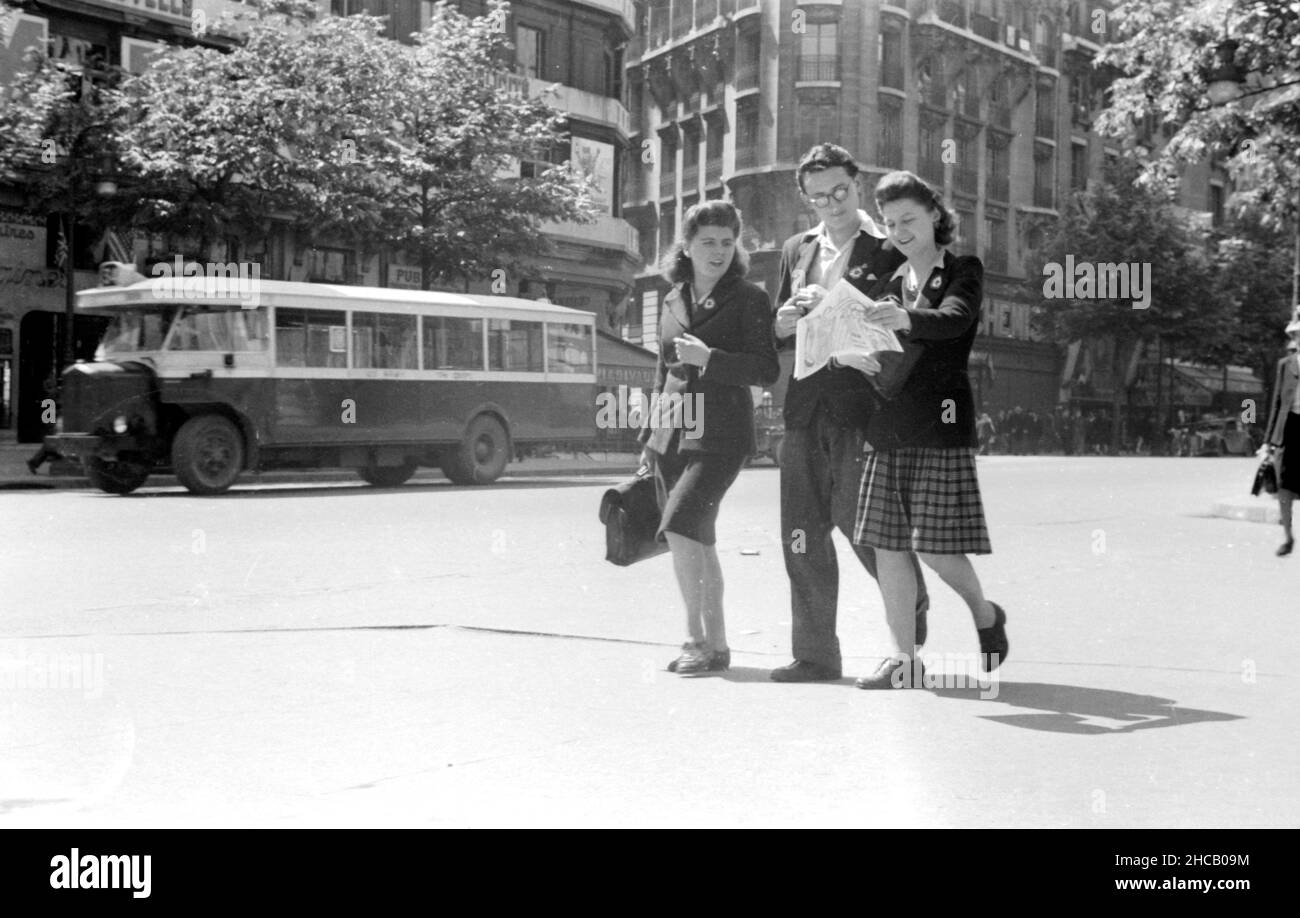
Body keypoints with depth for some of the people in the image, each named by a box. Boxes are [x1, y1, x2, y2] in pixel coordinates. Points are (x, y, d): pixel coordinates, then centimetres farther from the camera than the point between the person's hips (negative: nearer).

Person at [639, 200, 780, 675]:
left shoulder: (749, 298, -1)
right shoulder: (672, 302, 15)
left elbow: (768, 370, -6)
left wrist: (710, 358, -17)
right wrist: (649, 438, 20)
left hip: (719, 435, -6)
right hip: (672, 433, 6)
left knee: (681, 529, -19)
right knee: (697, 541, 7)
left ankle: (698, 638, -9)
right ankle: (715, 644, 16)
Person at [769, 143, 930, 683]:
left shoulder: (887, 249, 1)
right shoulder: (796, 250, 18)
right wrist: (784, 324, -2)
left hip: (862, 408, -5)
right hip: (806, 408, 5)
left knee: (858, 517, -8)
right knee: (802, 534, 3)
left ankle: (912, 599, 23)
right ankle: (815, 655, 11)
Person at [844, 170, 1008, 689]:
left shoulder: (963, 271, 2)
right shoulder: (888, 281, 17)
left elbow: (956, 319, -19)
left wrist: (906, 320, -39)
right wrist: (852, 352, -17)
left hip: (940, 424, -5)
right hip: (886, 426, 5)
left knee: (935, 546, -7)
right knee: (886, 546, 2)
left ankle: (985, 615, 23)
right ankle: (903, 661, 10)